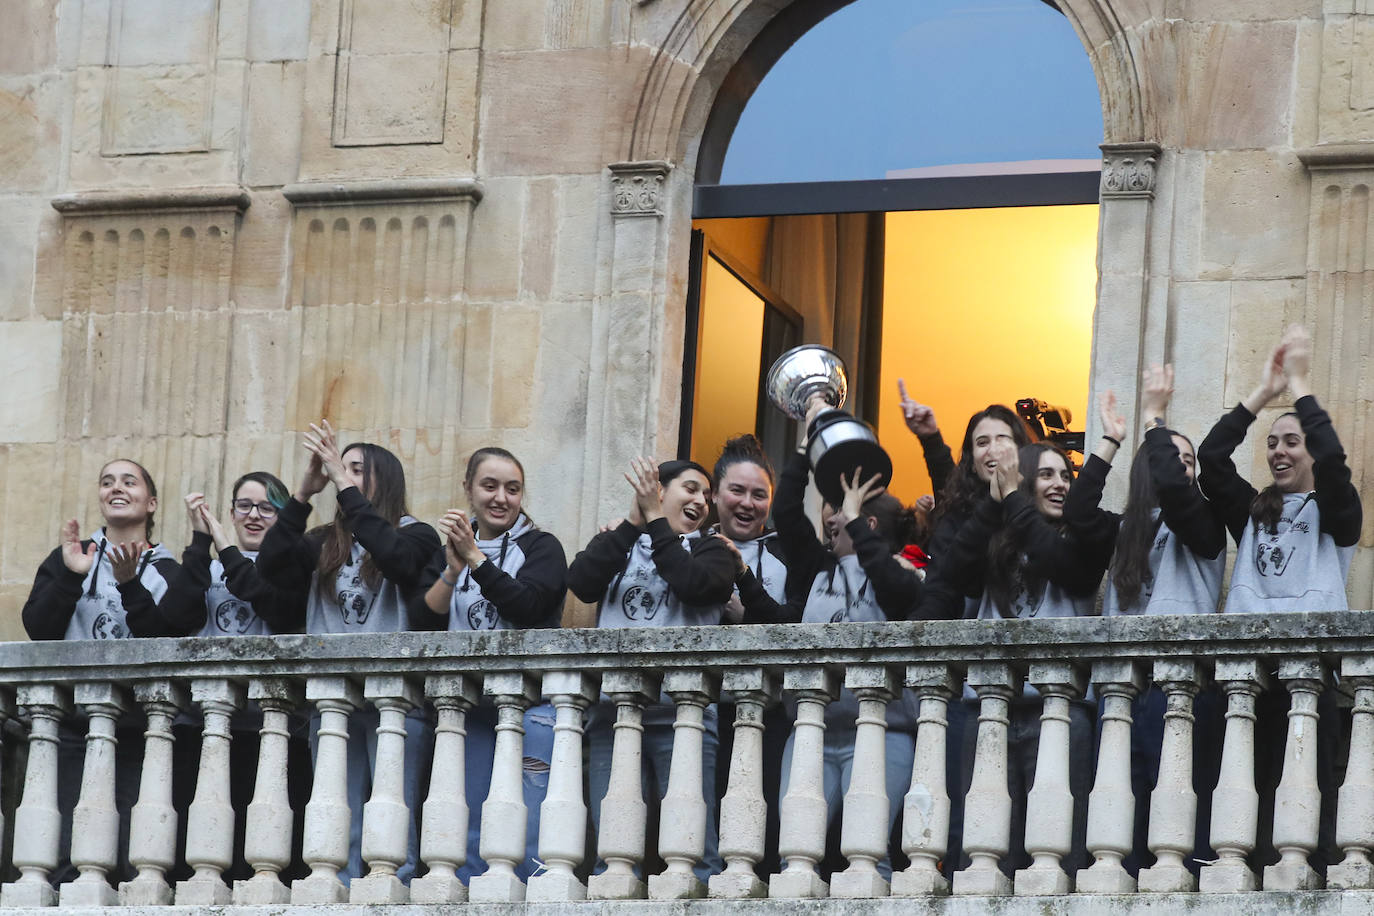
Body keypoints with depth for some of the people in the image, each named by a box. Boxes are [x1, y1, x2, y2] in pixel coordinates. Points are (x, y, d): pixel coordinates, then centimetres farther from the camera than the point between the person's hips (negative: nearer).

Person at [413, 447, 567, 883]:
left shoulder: (540, 547, 6)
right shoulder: (447, 550, 16)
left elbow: (525, 605, -12)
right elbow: (424, 620, 3)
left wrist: (475, 557, -15)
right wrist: (452, 570, -12)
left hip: (531, 702, -4)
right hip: (467, 704, 4)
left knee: (530, 838, -11)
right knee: (469, 840, 2)